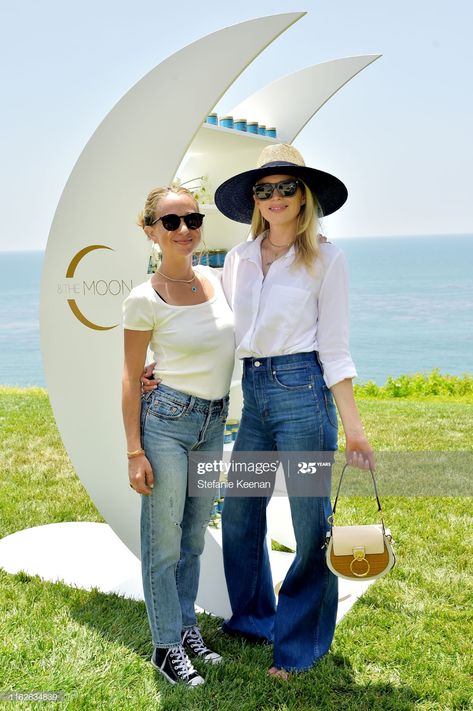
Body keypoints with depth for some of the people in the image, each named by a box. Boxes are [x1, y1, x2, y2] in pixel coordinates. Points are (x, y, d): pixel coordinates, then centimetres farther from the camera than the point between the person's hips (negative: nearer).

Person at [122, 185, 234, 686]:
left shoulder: (216, 280, 4)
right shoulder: (144, 300, -12)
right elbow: (131, 378, -8)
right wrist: (134, 452, -11)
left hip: (213, 423, 6)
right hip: (166, 420, -6)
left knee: (195, 535, 17)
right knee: (164, 540, 3)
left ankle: (187, 629, 33)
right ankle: (166, 646, 19)